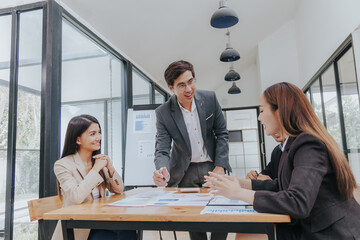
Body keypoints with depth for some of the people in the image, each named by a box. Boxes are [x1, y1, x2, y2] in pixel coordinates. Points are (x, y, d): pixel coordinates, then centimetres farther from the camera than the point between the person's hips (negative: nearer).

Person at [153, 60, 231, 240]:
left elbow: (222, 133, -1)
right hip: (186, 171, -1)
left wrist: (220, 166, -8)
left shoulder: (210, 98, -8)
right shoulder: (163, 113, -14)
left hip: (212, 166, 2)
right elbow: (162, 150, -15)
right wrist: (162, 171, -37)